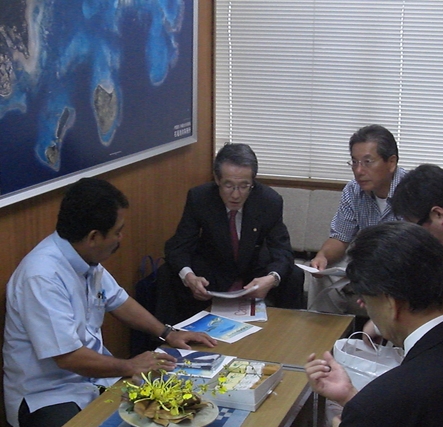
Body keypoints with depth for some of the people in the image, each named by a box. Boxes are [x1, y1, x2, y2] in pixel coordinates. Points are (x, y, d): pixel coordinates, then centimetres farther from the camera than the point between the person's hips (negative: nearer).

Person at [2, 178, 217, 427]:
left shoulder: (88, 258, -1)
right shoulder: (43, 277, -26)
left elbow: (117, 301, 16)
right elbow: (69, 358, -25)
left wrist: (167, 333, 10)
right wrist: (130, 367, -13)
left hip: (94, 375, 8)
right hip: (48, 397, -8)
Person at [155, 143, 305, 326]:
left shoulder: (270, 201, -19)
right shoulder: (198, 198, -20)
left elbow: (282, 251, -17)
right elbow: (178, 246, -18)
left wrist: (272, 278, -41)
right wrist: (189, 277, -40)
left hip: (254, 271, 1)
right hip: (211, 272, 0)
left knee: (294, 277, -25)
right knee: (167, 274, -24)